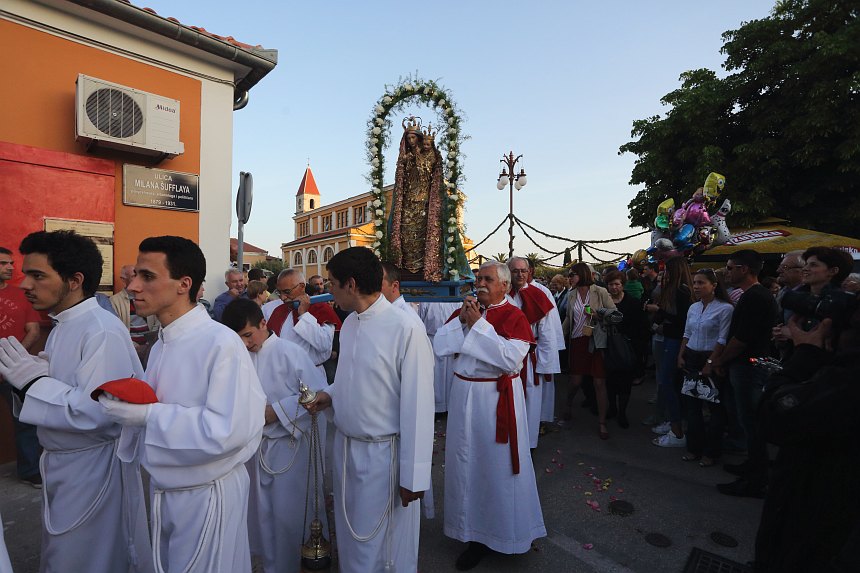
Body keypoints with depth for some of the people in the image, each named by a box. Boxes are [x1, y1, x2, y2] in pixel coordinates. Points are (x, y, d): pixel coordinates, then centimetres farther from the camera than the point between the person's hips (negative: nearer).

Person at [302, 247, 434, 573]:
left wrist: (412, 476, -15)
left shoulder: (405, 329, -23)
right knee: (349, 538, 26)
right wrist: (332, 395, -2)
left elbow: (418, 407, -20)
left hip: (383, 452, -7)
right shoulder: (349, 324, 2)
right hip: (345, 445, 7)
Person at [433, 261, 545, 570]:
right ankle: (476, 532, 37)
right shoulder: (465, 310, 7)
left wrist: (478, 324, -22)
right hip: (464, 394, 6)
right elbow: (438, 346, 0)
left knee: (498, 464, 7)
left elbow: (511, 359, -25)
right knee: (467, 462, 16)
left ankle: (504, 529, 31)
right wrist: (461, 320, -13)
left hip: (497, 400, -6)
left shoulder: (514, 317, -10)